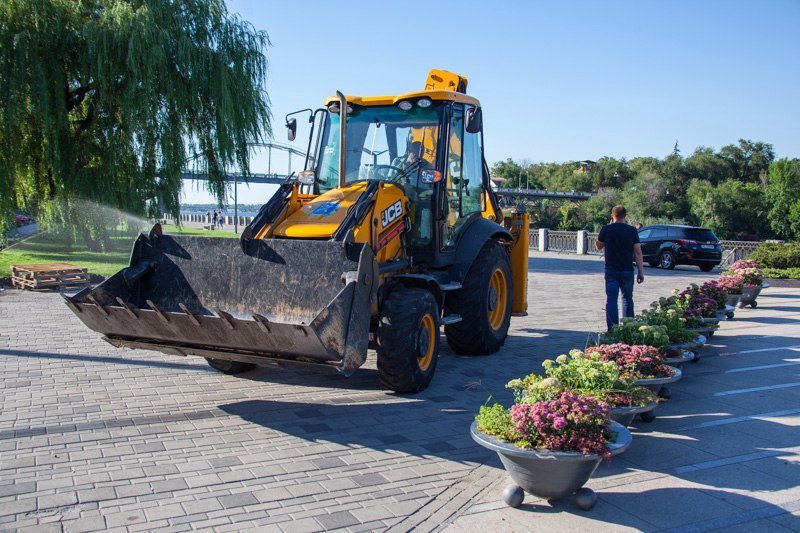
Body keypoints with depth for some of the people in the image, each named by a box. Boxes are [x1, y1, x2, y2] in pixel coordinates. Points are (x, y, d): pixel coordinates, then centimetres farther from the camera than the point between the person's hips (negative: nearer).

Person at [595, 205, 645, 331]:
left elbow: (598, 246, 10)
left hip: (611, 270, -1)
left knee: (611, 300, 0)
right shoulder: (632, 230, -3)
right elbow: (638, 252, -3)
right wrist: (641, 272, 1)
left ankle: (612, 330, -6)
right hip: (627, 271, 1)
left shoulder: (606, 229, -4)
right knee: (627, 299, 16)